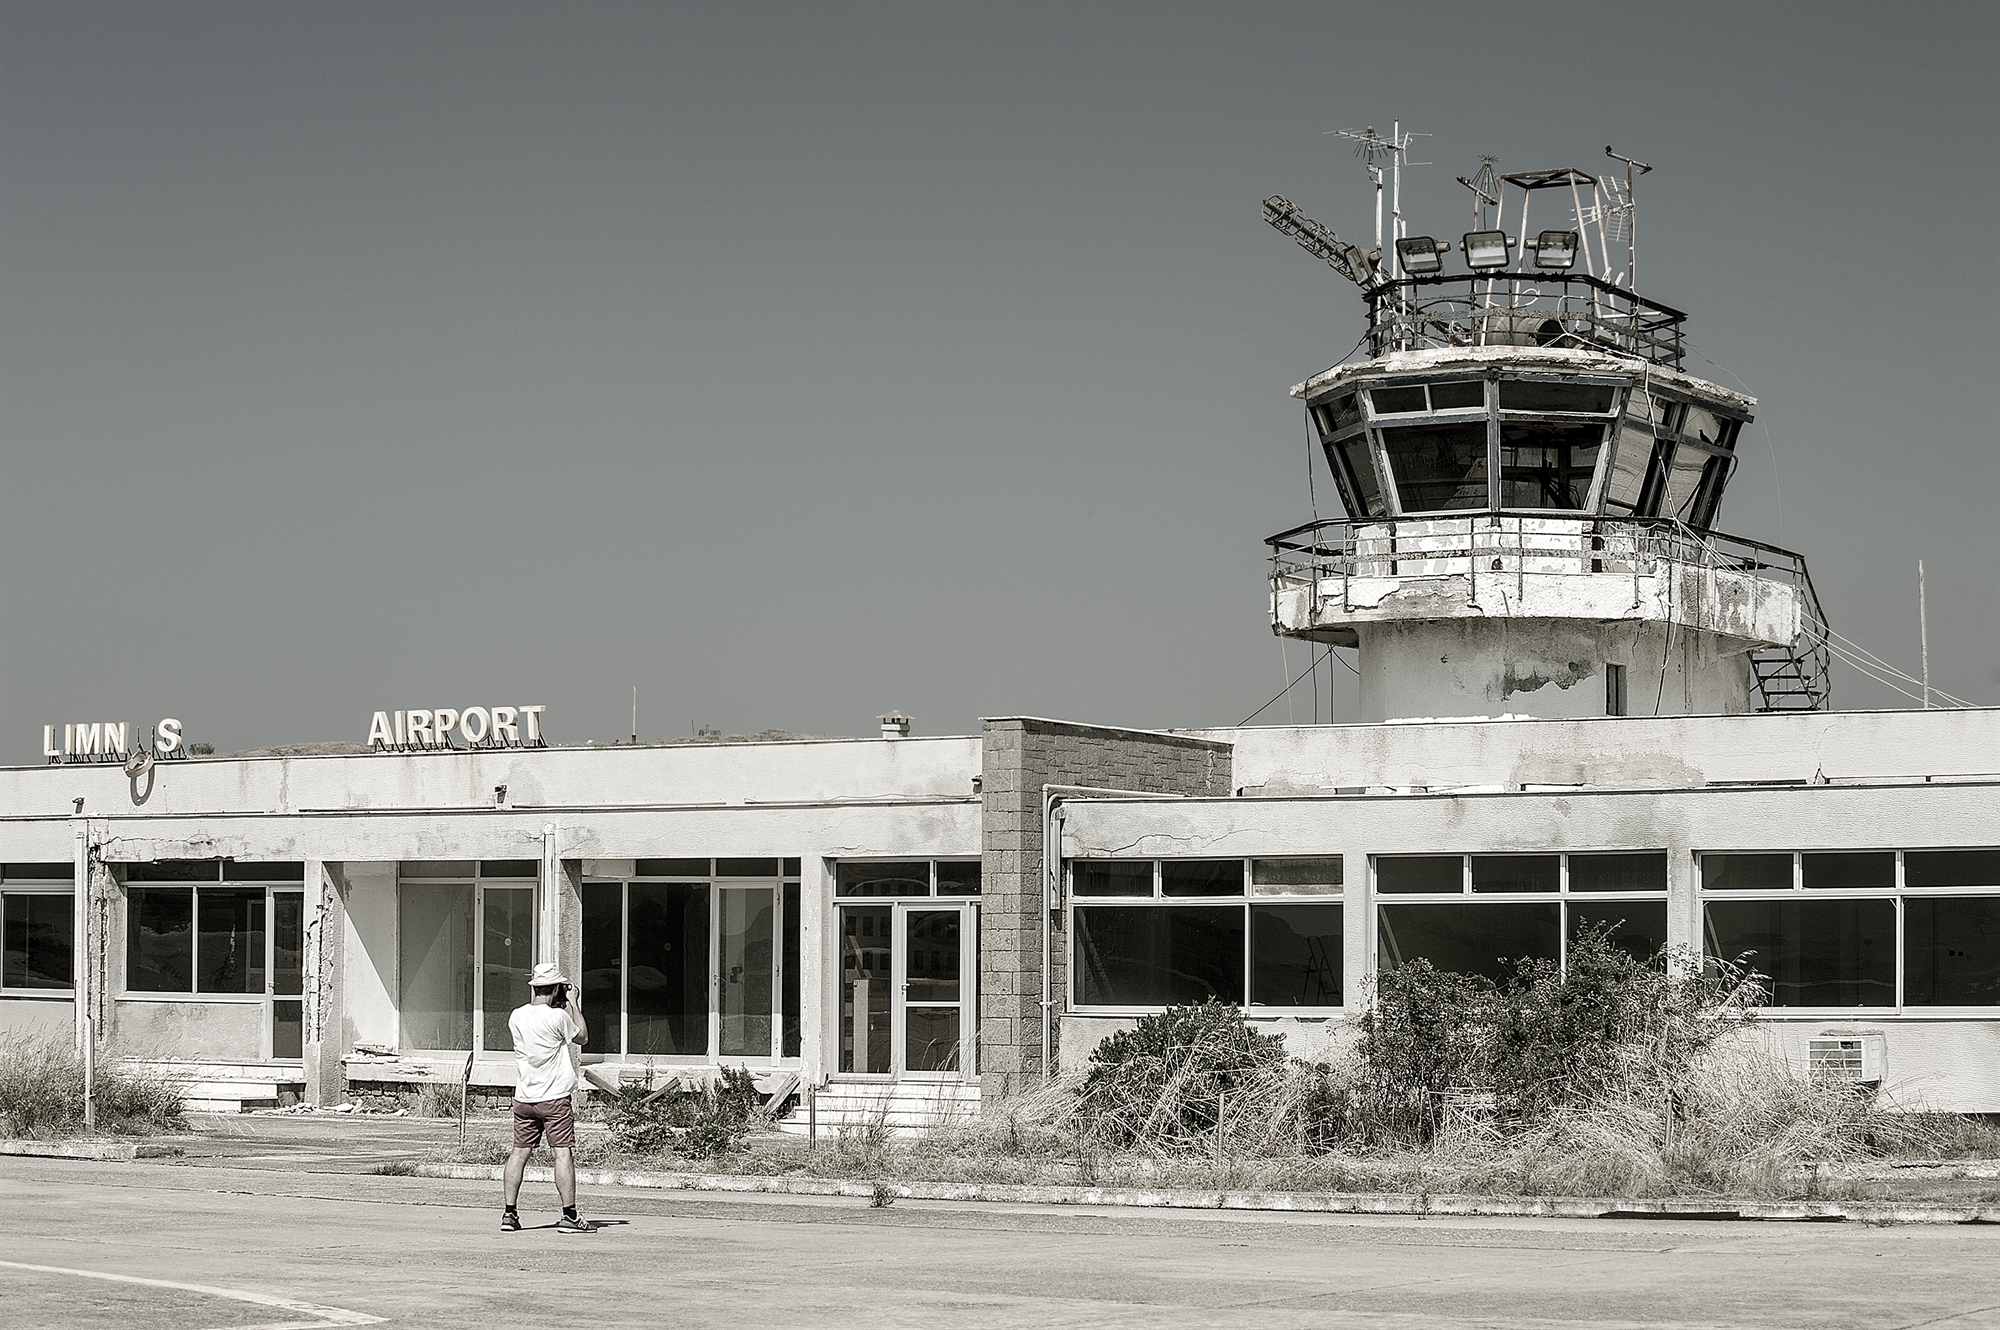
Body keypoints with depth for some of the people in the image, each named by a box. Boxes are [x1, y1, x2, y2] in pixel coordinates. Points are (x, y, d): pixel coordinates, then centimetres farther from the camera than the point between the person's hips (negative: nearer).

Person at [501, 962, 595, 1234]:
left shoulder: (516, 1017, 3)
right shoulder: (558, 1016, -13)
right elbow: (582, 1037, 3)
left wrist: (558, 1006, 19)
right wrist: (571, 1004, 9)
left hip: (524, 1097, 5)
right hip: (554, 1098, -5)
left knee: (519, 1152, 11)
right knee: (562, 1153, -5)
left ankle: (509, 1213, 11)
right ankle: (569, 1215, -7)